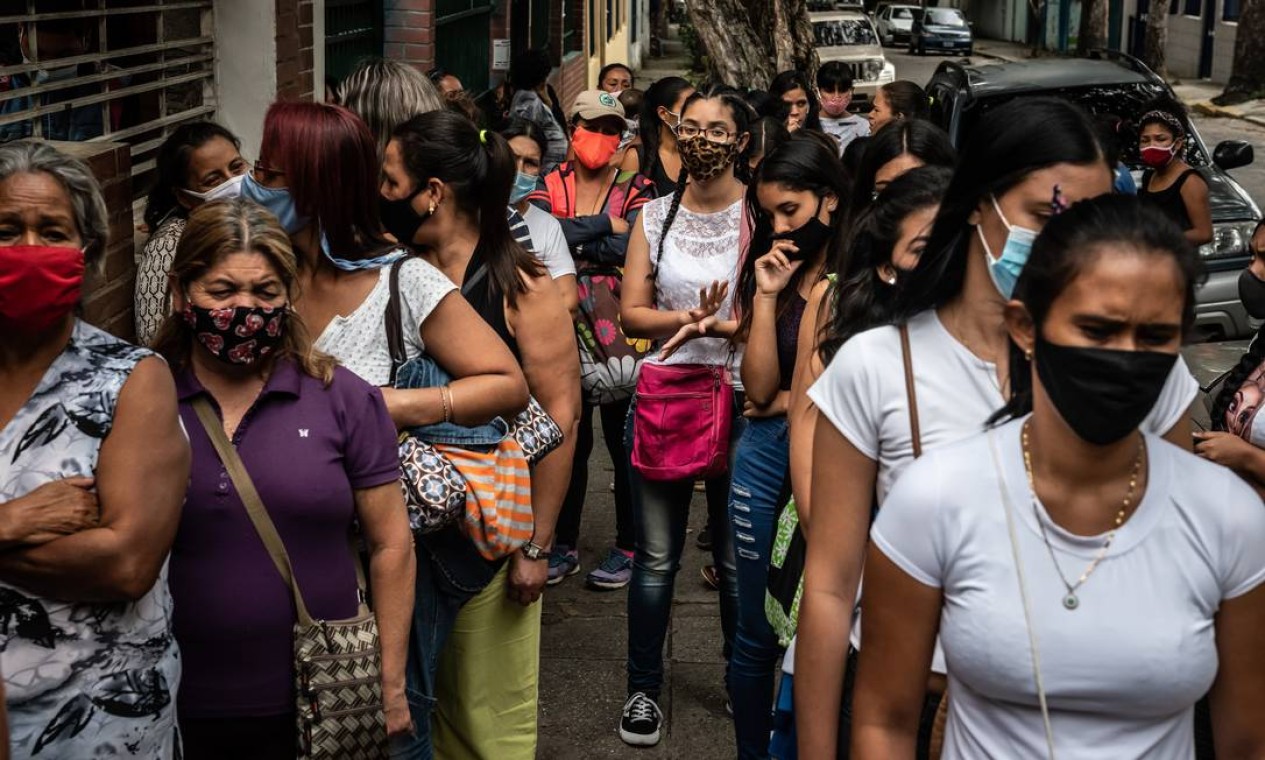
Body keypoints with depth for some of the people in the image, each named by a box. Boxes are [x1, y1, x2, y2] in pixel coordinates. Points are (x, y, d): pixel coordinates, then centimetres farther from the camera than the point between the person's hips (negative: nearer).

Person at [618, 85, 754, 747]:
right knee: (656, 558, 8)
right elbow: (632, 313, 1)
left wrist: (715, 326, -22)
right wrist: (689, 316, -16)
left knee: (737, 559, 8)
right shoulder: (655, 215, 6)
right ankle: (643, 688, 22)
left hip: (739, 400, -2)